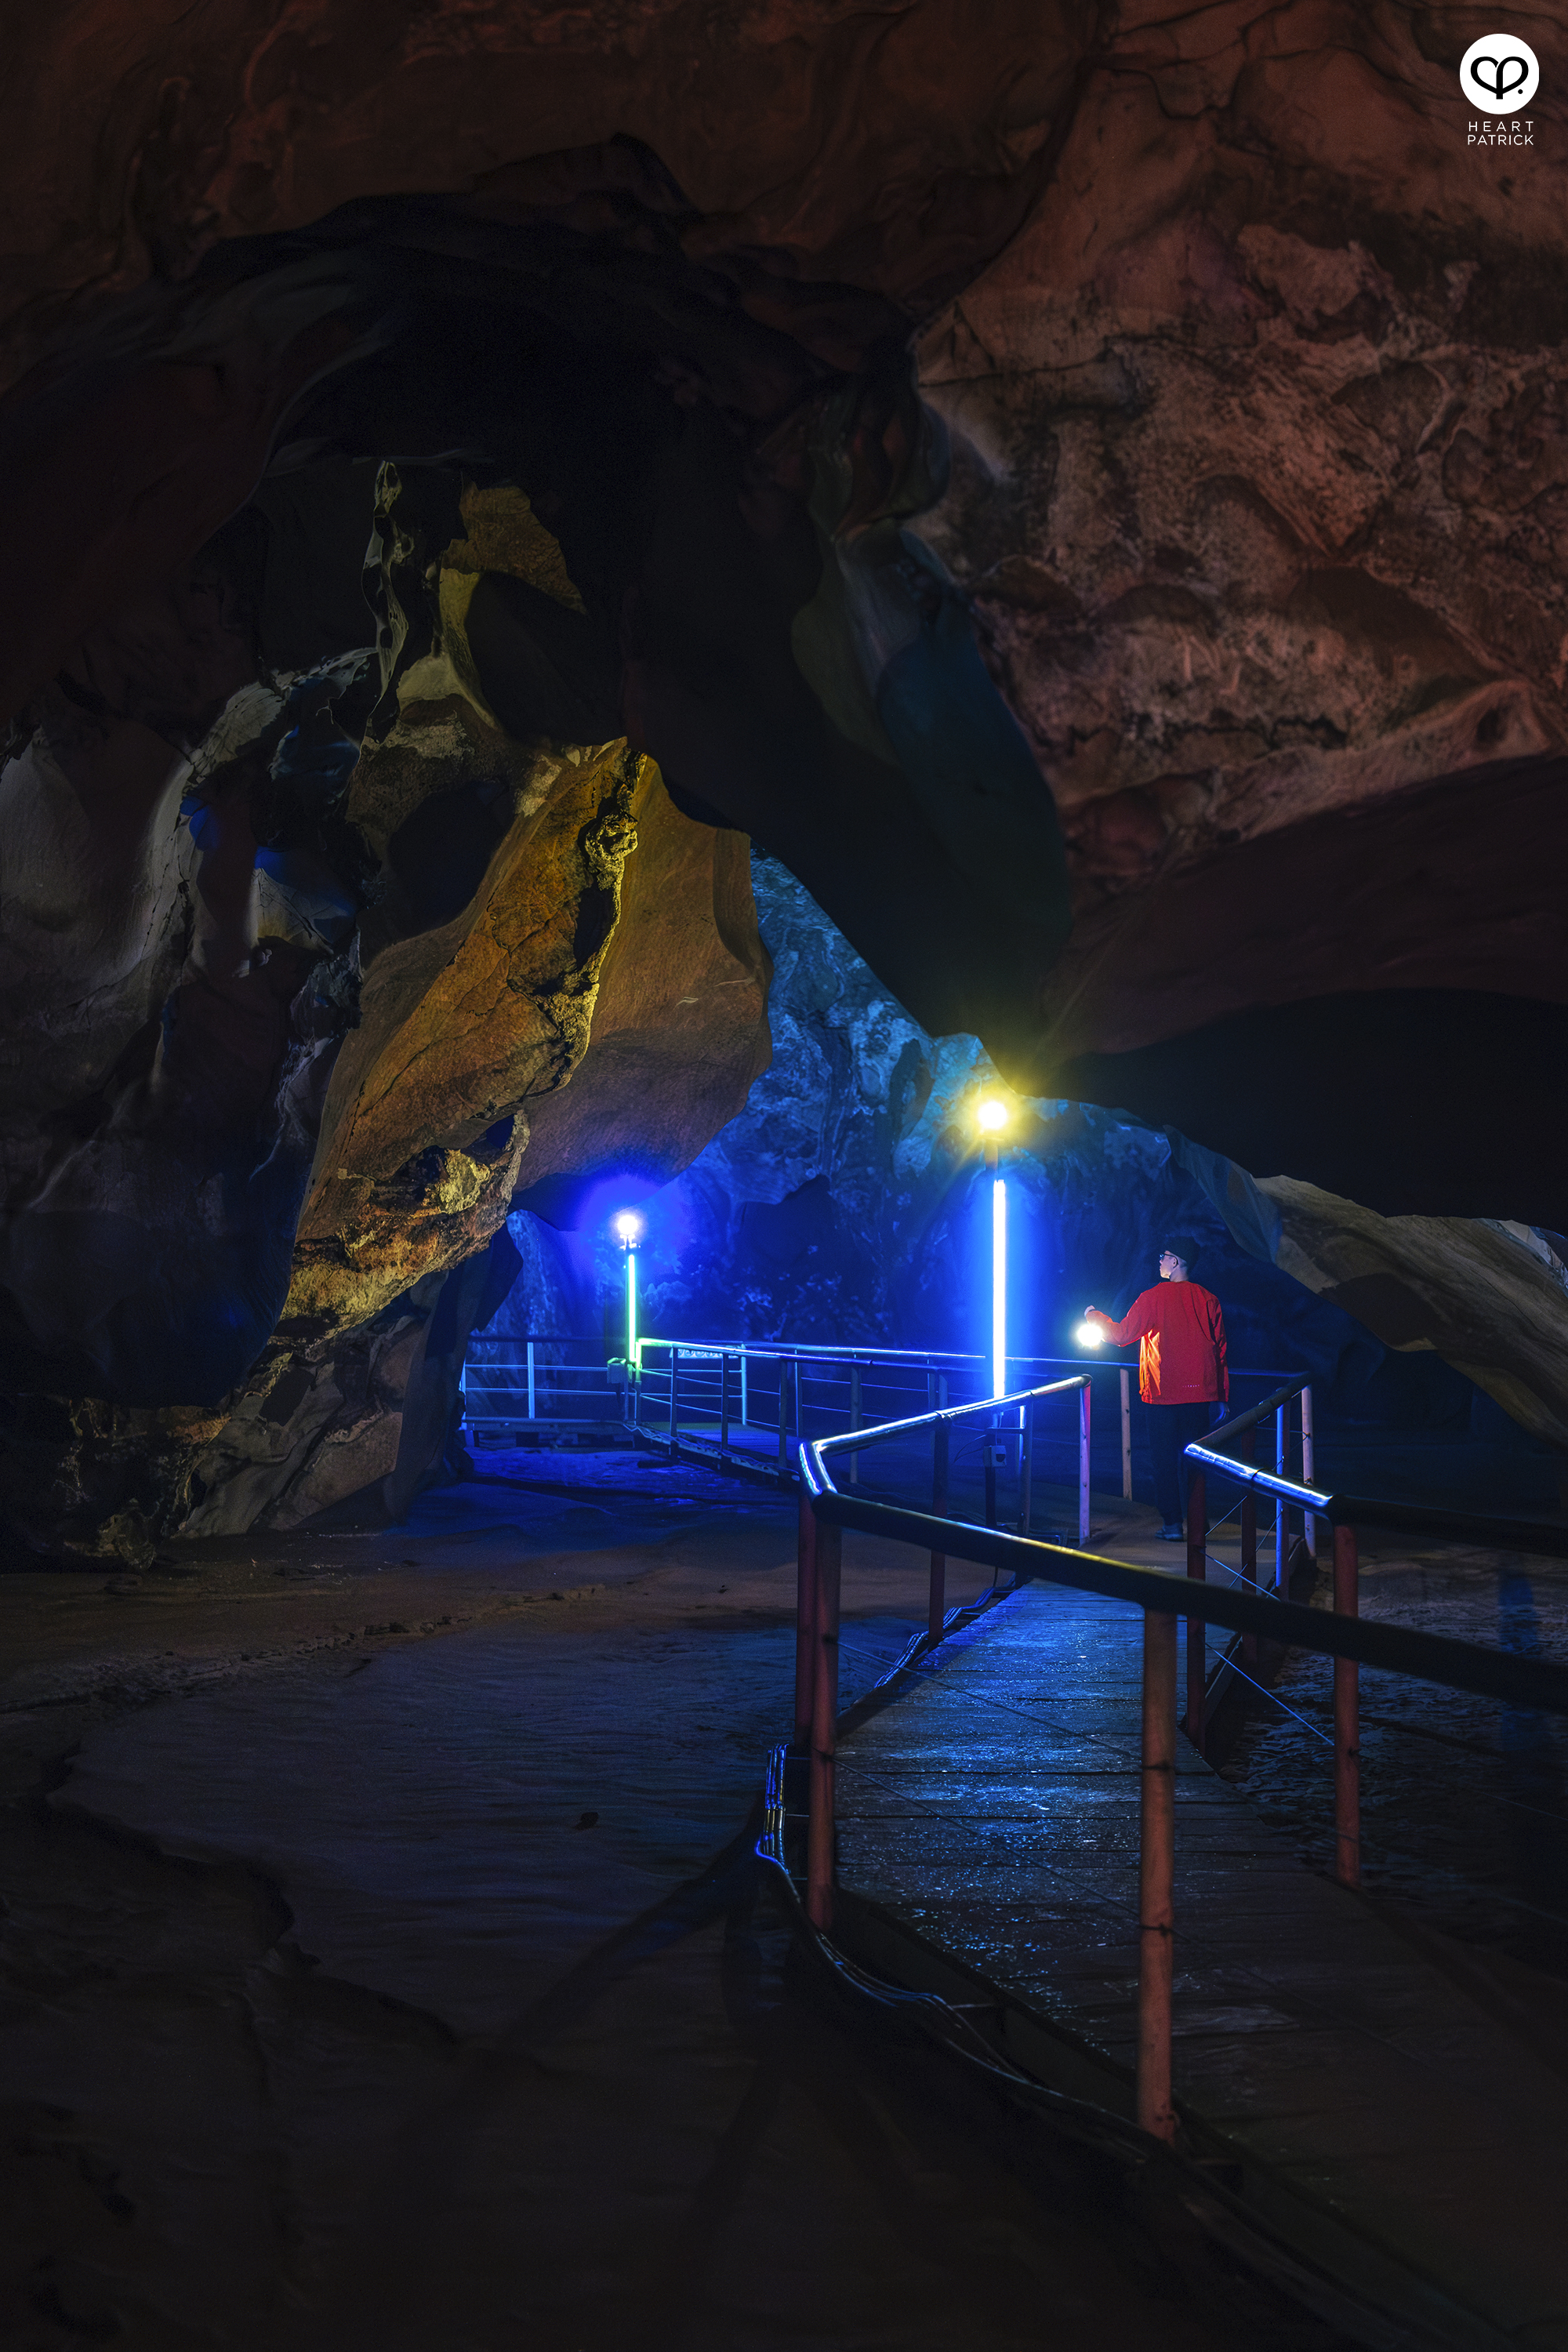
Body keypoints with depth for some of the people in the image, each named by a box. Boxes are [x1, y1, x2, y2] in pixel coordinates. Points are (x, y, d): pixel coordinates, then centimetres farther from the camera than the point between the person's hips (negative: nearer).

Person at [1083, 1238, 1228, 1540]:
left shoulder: (1153, 1298, -7)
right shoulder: (1208, 1300, 4)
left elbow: (1121, 1334, -2)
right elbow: (1220, 1351, 6)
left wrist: (1094, 1316, 17)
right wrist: (1220, 1398, 12)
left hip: (1164, 1394, -3)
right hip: (1200, 1393, 3)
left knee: (1166, 1461, 5)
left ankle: (1173, 1523, 3)